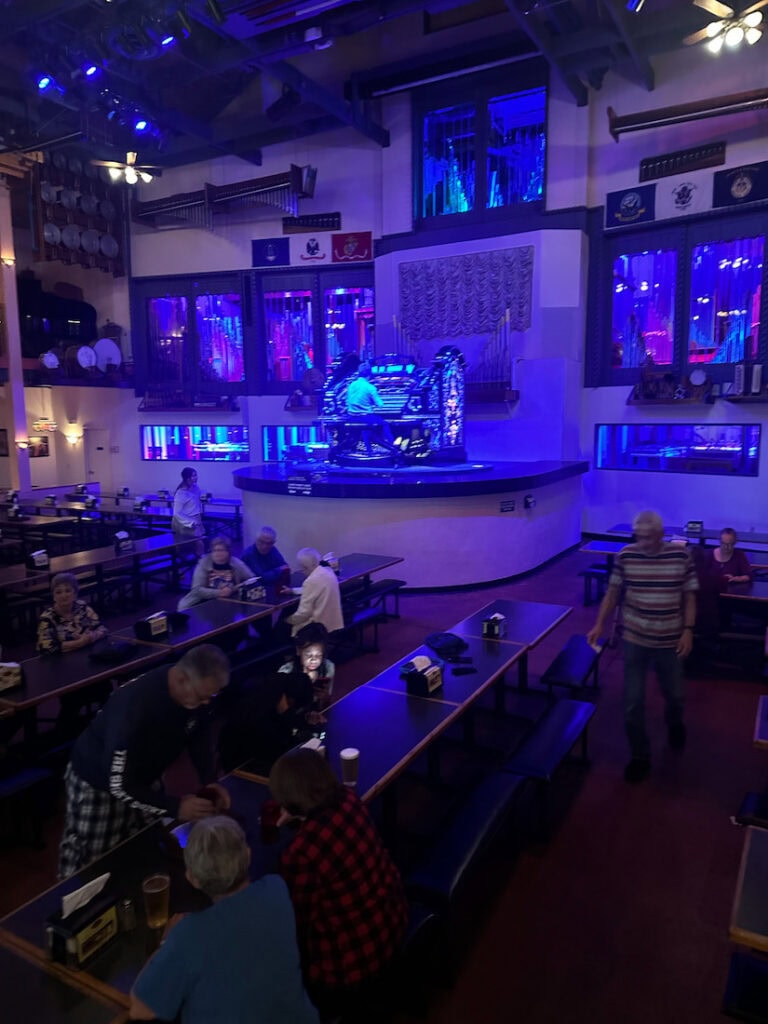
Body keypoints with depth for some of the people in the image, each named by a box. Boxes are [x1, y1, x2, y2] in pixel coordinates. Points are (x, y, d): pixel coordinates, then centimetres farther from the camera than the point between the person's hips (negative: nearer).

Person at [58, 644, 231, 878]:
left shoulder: (194, 691, -20)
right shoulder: (136, 707, -40)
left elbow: (199, 736, -2)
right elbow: (118, 785, -33)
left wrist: (209, 781, -16)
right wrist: (175, 807, -35)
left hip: (143, 777, 6)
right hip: (98, 784, -6)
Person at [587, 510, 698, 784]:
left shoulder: (681, 555, -9)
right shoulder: (626, 556, -8)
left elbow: (689, 596, -1)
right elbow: (613, 591, 2)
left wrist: (688, 630, -9)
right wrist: (600, 624, -5)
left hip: (670, 641, 0)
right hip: (635, 640, 0)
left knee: (674, 694, 20)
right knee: (632, 701, 1)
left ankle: (674, 725, 54)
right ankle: (640, 756, 20)